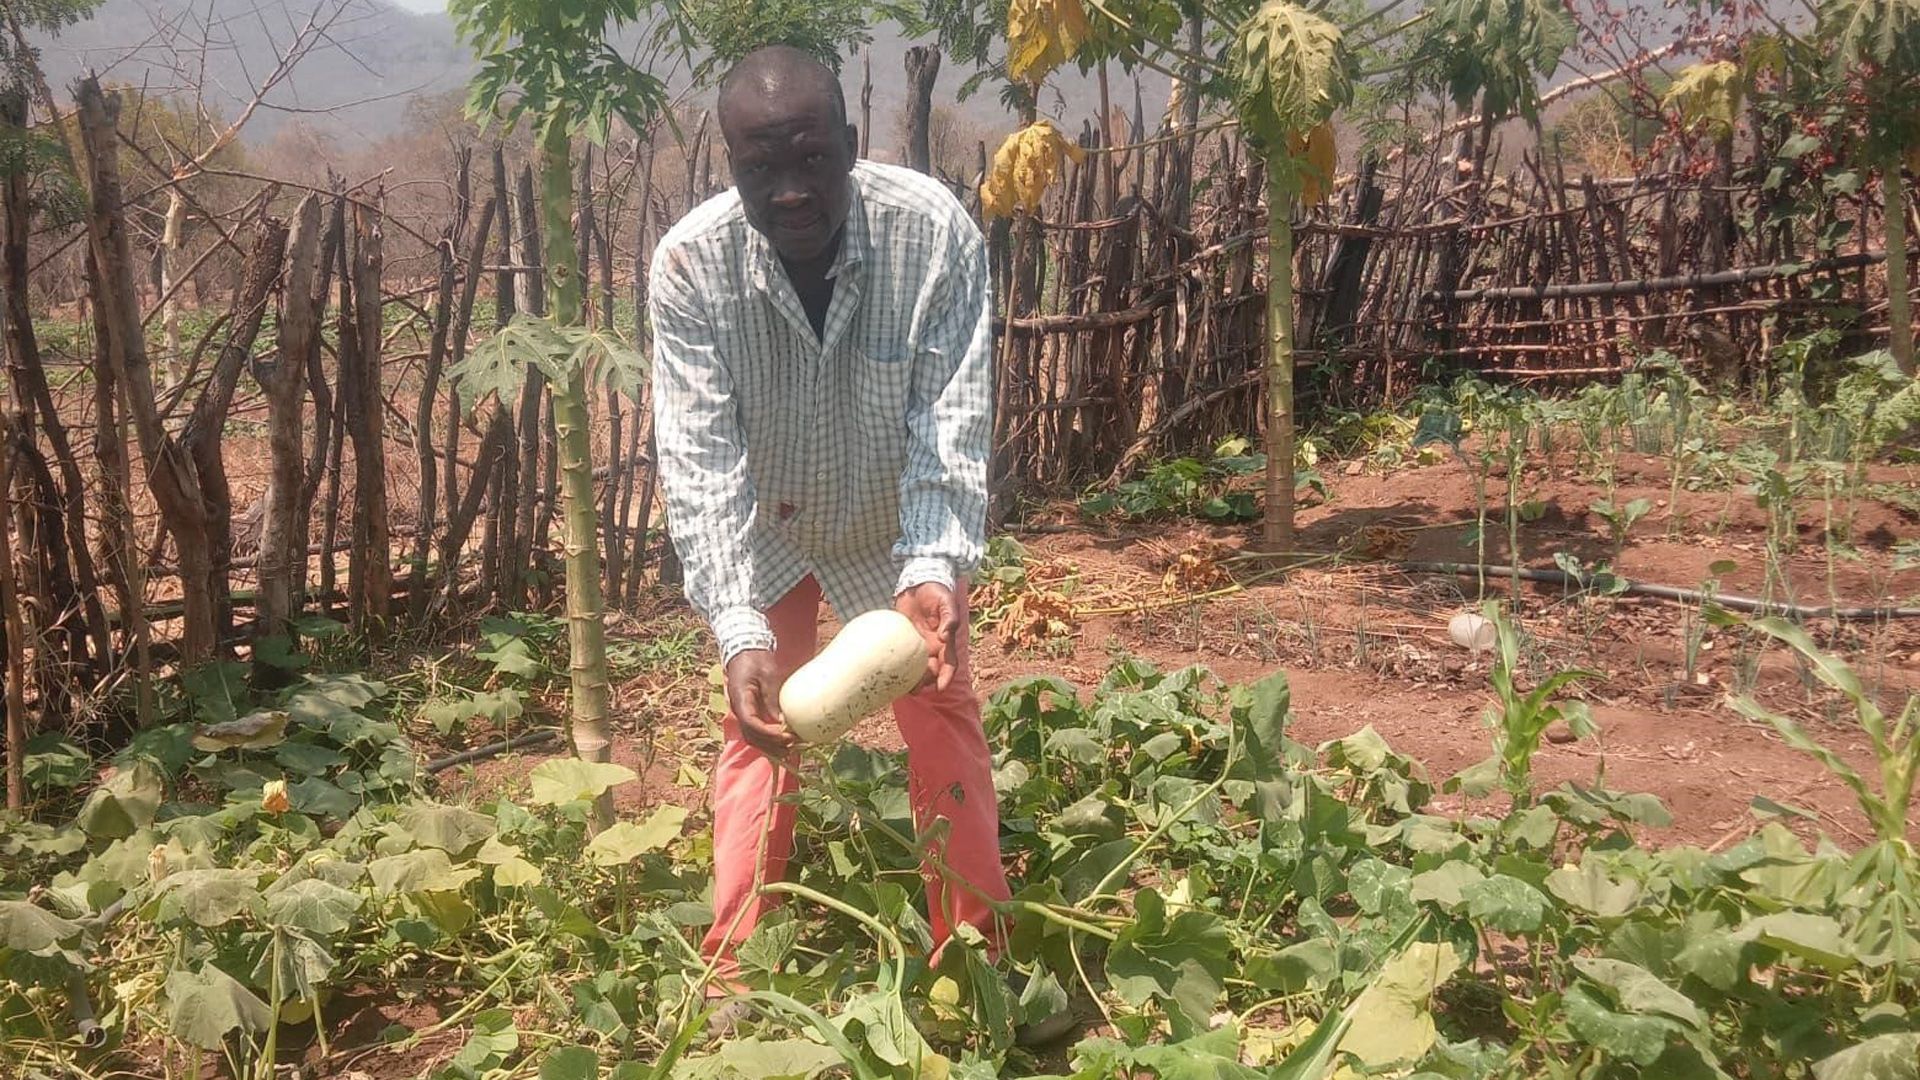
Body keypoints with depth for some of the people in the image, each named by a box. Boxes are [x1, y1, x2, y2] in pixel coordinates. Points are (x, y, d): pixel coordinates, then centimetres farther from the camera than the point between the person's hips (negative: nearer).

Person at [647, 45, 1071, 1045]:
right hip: (764, 531, 0)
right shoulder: (689, 261, -29)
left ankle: (976, 955, 21)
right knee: (758, 735, 4)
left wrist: (936, 568, -45)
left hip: (898, 526, 0)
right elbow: (698, 457, -32)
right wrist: (740, 628, -43)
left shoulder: (935, 230, -30)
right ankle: (731, 976, 17)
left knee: (944, 719, 5)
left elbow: (953, 419, -30)